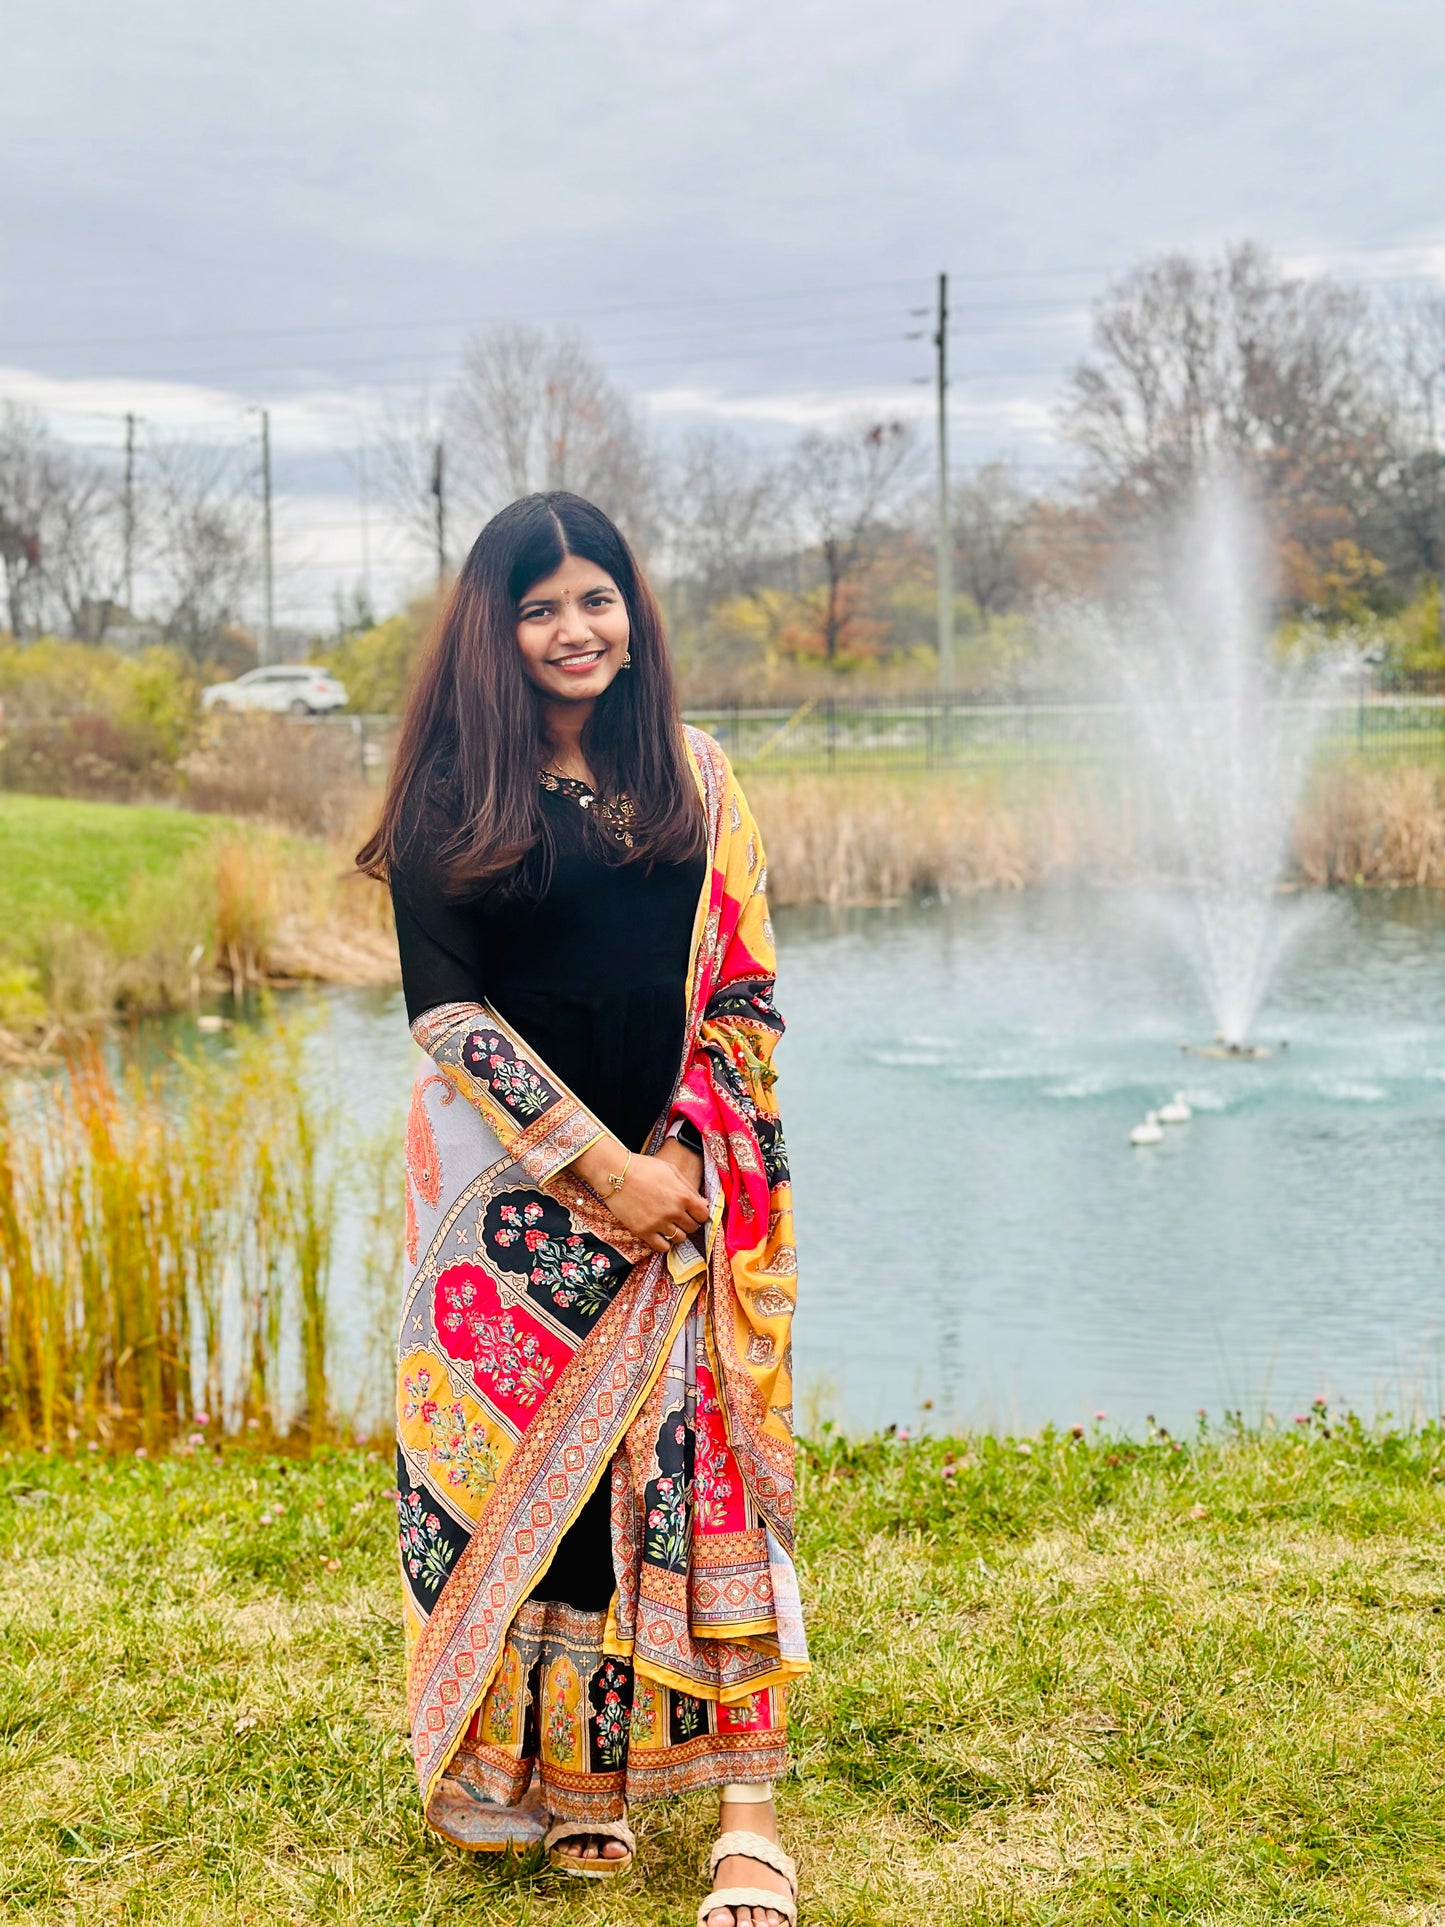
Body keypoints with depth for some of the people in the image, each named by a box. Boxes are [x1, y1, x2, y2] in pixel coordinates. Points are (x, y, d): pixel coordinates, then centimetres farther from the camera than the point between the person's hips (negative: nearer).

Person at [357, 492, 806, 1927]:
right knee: (527, 1461, 3)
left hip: (689, 1187, 1)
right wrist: (600, 1167, -12)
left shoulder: (693, 779, 8)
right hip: (512, 1185, -1)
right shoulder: (453, 798, 1)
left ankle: (746, 1806, 1)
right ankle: (570, 1773, 19)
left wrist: (688, 1159, -7)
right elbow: (445, 1009, -6)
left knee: (697, 1464, -3)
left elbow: (746, 990, 6)